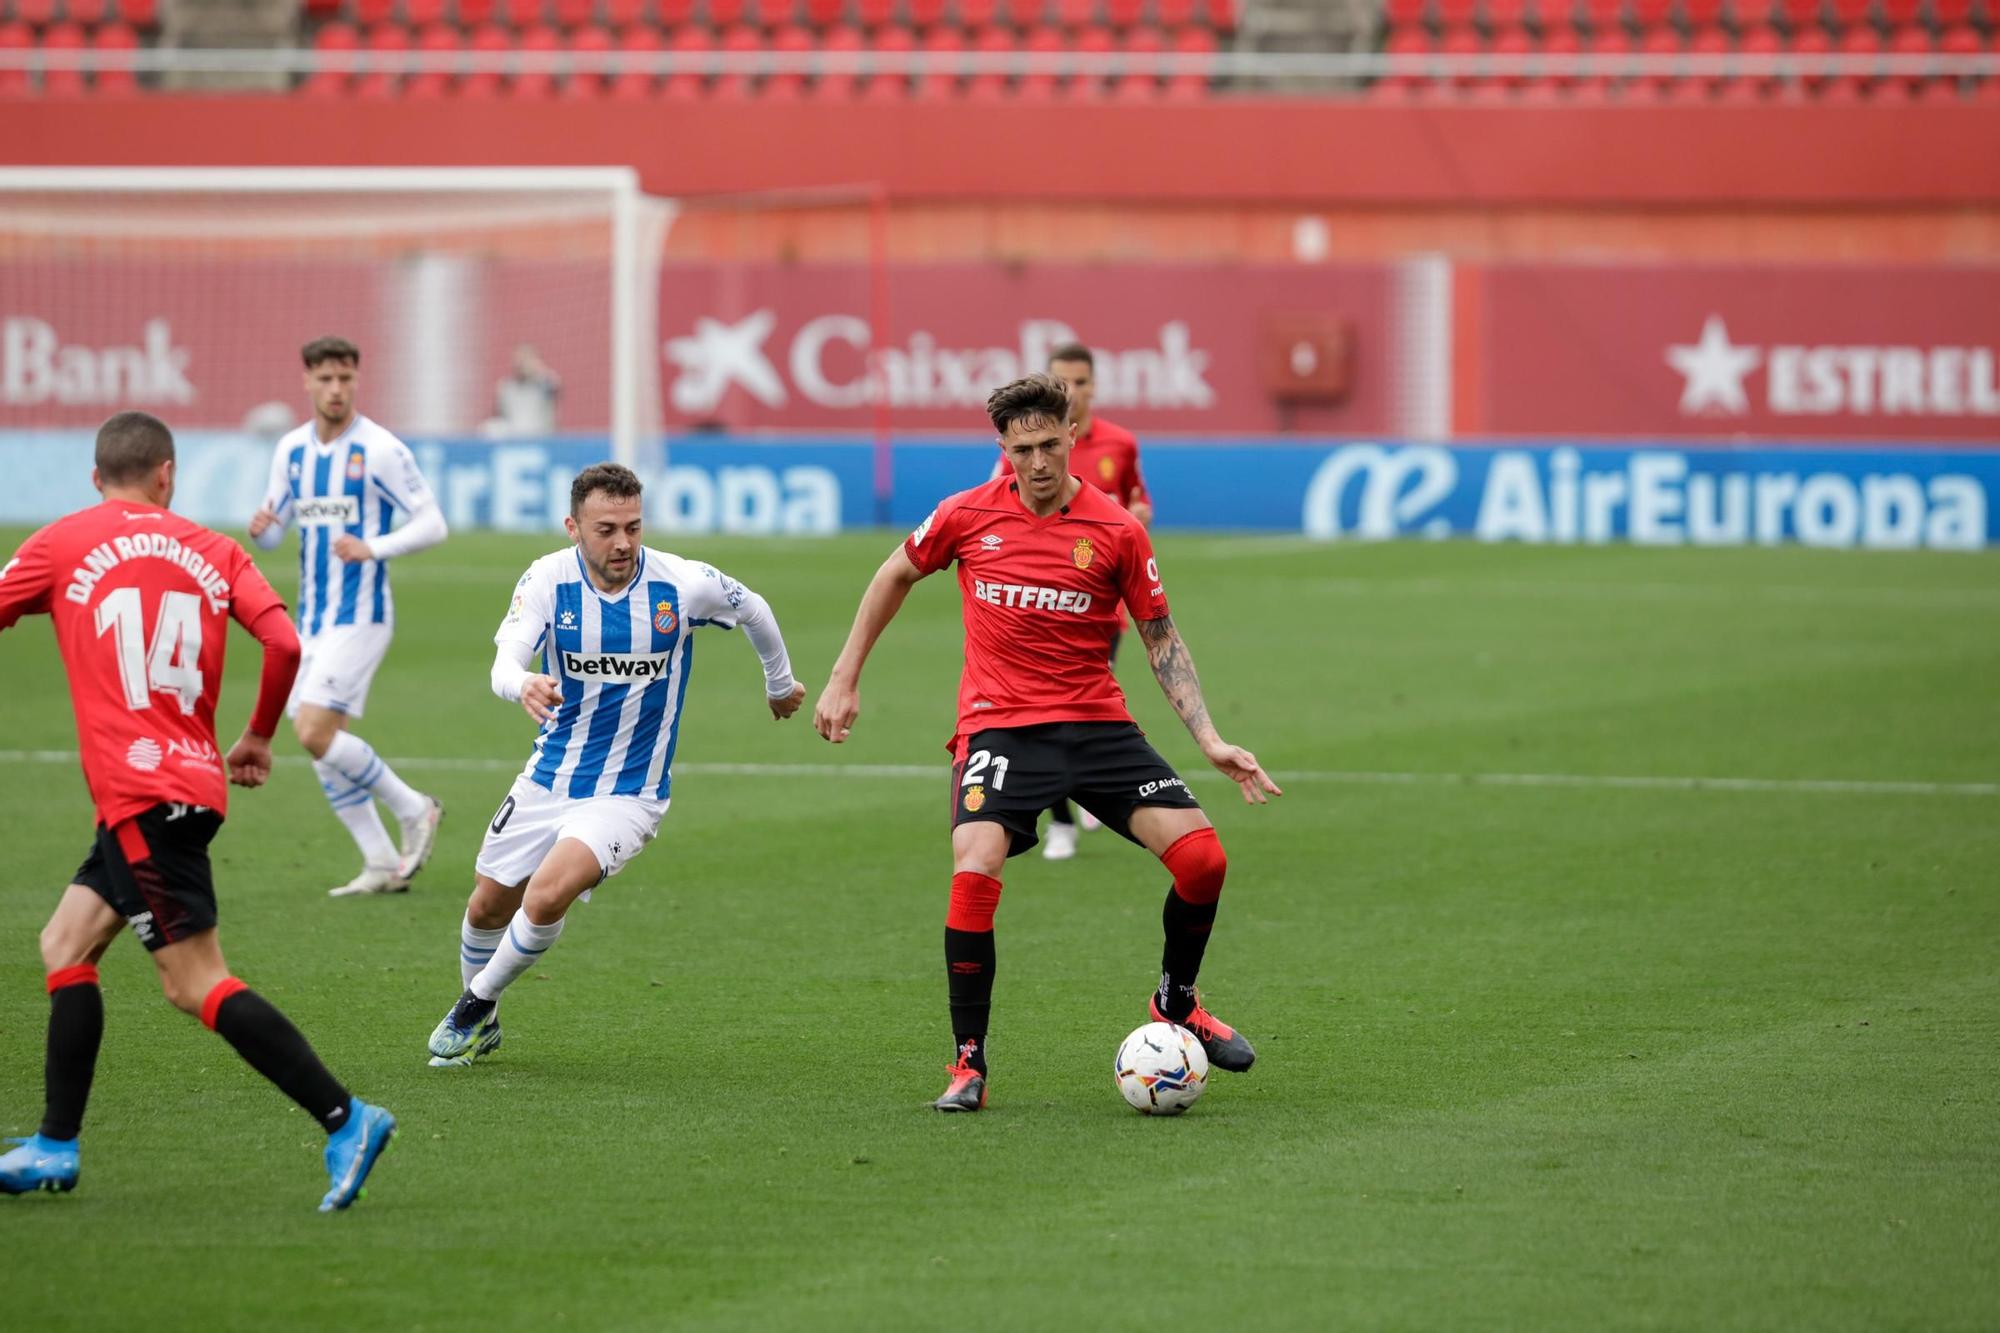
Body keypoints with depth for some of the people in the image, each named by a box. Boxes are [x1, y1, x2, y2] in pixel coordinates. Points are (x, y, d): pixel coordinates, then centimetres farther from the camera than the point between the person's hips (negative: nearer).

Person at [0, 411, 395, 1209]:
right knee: (66, 943, 18)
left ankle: (344, 1120, -18)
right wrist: (259, 739, 14)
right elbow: (285, 642, -1)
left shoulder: (65, 544, 1)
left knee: (194, 981, -9)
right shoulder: (212, 552, 9)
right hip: (194, 779, 6)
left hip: (141, 794, -6)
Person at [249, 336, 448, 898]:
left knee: (315, 733, -17)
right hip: (312, 616, 7)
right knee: (319, 745, 4)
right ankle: (383, 865, 12)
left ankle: (413, 810, 1)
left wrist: (372, 549, -25)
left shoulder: (380, 450, -11)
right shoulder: (291, 450, 8)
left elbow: (432, 524, -11)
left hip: (359, 615, -7)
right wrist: (261, 529, -10)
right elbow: (275, 532, 14)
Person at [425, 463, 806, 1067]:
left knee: (546, 897, -24)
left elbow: (753, 610, 6)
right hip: (548, 781, 3)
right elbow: (505, 661, -27)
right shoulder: (548, 580, -14)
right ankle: (477, 1023, 43)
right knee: (488, 906, 13)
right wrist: (524, 686, -52)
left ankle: (477, 1007, 1)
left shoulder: (684, 584, -15)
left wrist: (780, 684, 23)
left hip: (628, 794, -3)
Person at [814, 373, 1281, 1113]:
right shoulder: (968, 516, -3)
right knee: (975, 871, -26)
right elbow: (895, 576, 15)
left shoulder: (1116, 530, -3)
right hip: (999, 723, -1)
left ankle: (1177, 1003, 18)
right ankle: (968, 1063, -11)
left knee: (1202, 856, -12)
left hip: (1098, 722, 1)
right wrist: (844, 678, 14)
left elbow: (1161, 639, 5)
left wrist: (1210, 740, -3)